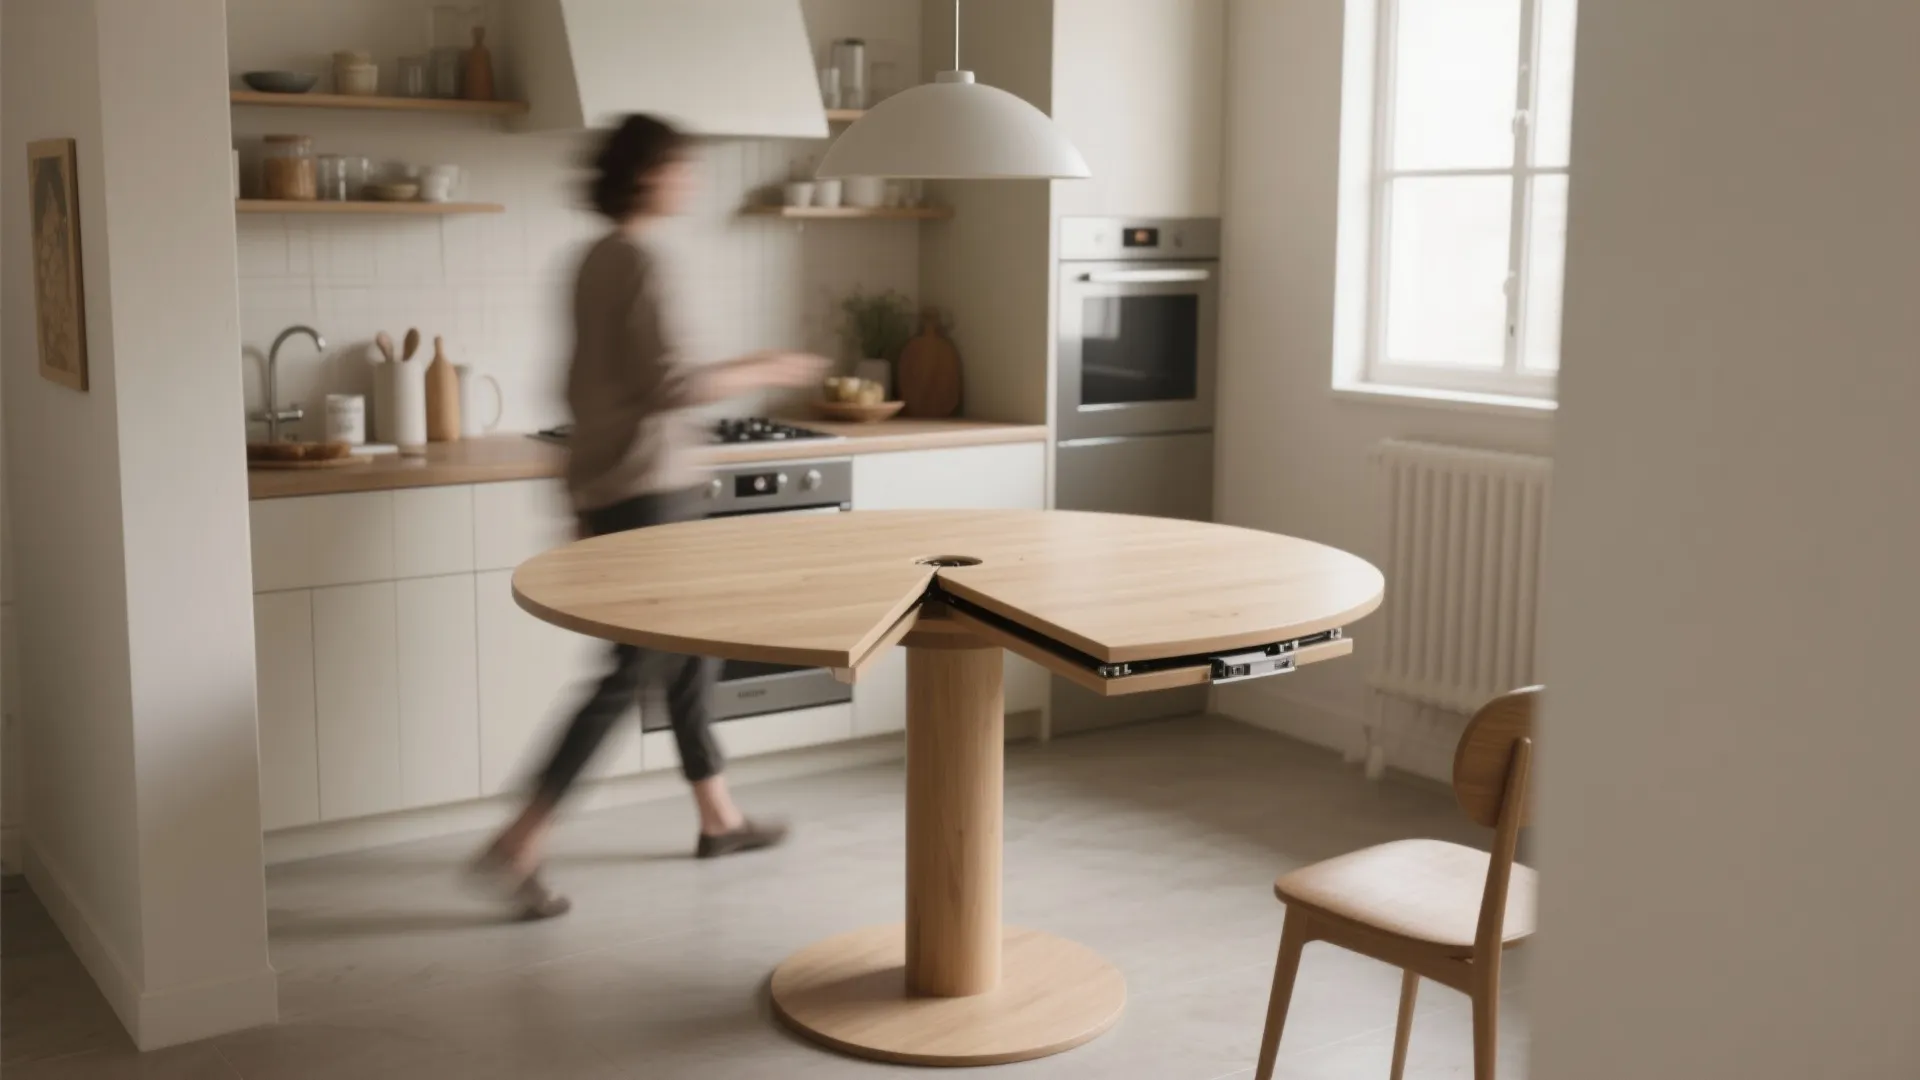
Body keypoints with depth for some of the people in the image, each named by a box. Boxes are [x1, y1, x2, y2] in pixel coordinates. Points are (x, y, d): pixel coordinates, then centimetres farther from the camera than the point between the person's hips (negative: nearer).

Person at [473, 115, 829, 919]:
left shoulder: (596, 260, 13)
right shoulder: (638, 259, -15)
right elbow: (667, 386, -21)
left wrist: (582, 504, 23)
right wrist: (764, 373, -8)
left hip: (608, 486, 10)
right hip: (645, 490, -10)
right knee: (638, 668, -6)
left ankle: (718, 817, 28)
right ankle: (518, 845, -5)